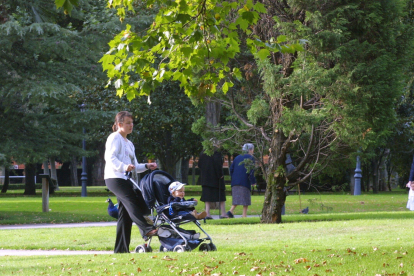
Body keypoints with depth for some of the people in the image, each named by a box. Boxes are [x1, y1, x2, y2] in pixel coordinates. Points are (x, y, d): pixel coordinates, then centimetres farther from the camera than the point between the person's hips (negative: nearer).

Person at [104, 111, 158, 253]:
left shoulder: (129, 144, 28)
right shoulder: (115, 137, 0)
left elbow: (134, 166, 27)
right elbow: (110, 157, -15)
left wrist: (146, 166, 10)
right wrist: (124, 167, -29)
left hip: (125, 180, 9)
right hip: (115, 178, -9)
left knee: (125, 215, 4)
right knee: (131, 202, -27)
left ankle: (121, 249, 3)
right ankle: (146, 229, -44)